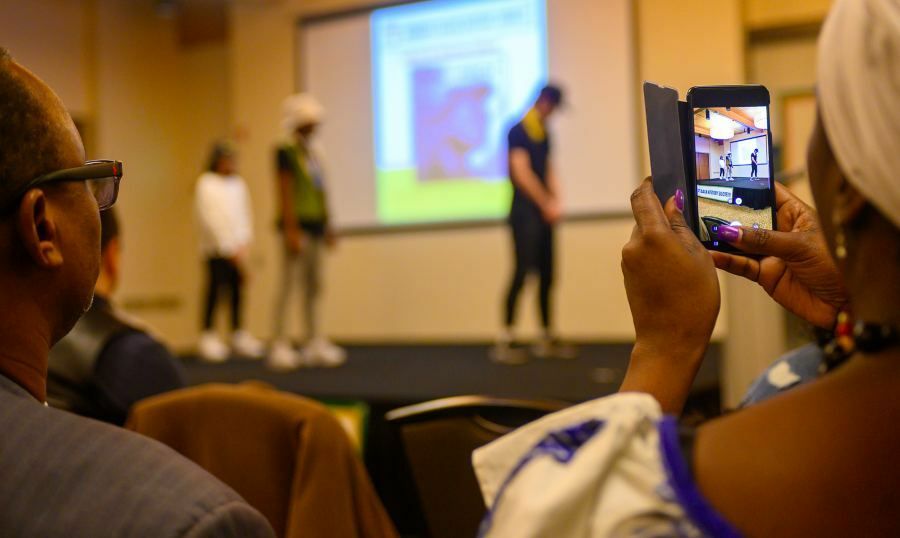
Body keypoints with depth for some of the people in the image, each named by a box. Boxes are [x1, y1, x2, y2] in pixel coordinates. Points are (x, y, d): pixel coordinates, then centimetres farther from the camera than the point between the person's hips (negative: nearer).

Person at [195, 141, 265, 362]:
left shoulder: (238, 183, 13)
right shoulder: (206, 184, -4)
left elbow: (245, 215, 14)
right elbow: (210, 219, -9)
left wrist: (244, 245, 2)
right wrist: (229, 248, -11)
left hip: (237, 250, 5)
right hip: (217, 249, -5)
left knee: (237, 291, 7)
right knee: (214, 291, -4)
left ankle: (239, 334, 15)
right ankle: (208, 337, 2)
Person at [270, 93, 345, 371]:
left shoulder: (314, 152, 15)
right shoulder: (286, 152, -7)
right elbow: (286, 192, -12)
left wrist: (327, 226, 17)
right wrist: (291, 230, -18)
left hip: (316, 224, 8)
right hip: (298, 224, -8)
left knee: (314, 286, 11)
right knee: (288, 284, -6)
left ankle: (315, 343, 17)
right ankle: (280, 345, -2)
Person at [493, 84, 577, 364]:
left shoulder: (544, 135, 16)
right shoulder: (518, 132, -7)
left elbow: (549, 170, 14)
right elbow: (522, 173, -14)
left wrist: (555, 202, -2)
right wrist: (546, 204, -11)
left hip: (543, 215, 8)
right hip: (524, 214, -8)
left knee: (547, 276, 8)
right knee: (522, 272, -11)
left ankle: (547, 338, 16)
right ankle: (505, 341, -8)